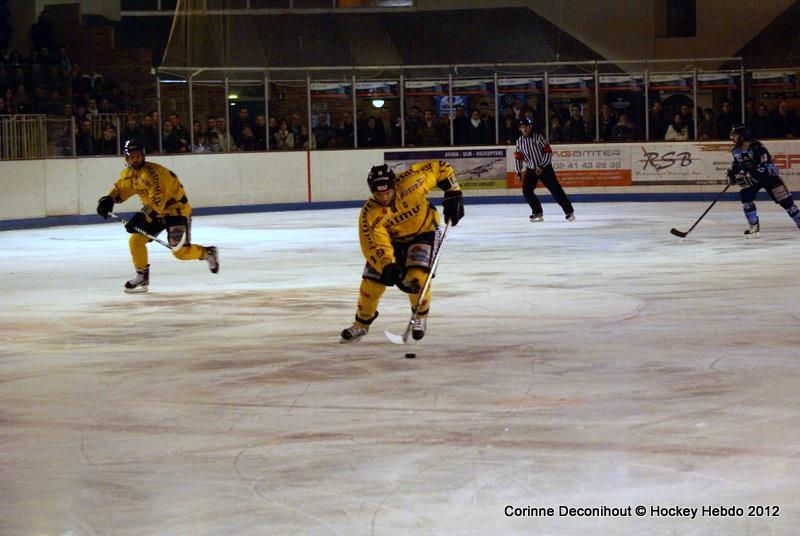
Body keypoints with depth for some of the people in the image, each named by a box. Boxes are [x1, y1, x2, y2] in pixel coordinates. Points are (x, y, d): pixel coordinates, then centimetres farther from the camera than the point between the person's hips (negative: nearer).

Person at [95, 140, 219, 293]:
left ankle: (208, 253, 13)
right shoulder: (128, 174, 0)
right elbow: (120, 189, 18)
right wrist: (107, 200, -2)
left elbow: (158, 201, -33)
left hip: (176, 210, -8)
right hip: (154, 212, 8)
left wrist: (140, 218, -39)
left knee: (180, 251, -15)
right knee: (135, 240, -5)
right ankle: (142, 277, 9)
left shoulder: (152, 172, -28)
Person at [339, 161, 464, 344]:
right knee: (372, 282, -3)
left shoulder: (410, 182, -33)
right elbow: (376, 246, -33)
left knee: (417, 276, -24)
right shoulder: (369, 215, -29)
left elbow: (440, 167, -19)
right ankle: (362, 323, 23)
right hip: (392, 240, 2)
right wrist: (389, 267, -49)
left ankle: (421, 317, 4)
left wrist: (453, 195, -18)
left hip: (424, 232, -2)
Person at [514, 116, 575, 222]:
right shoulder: (519, 141, 4)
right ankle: (538, 213, 6)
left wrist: (541, 167, -18)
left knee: (555, 190, -11)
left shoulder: (538, 137, -14)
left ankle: (570, 212, -8)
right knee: (526, 190, -7)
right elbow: (518, 157, 13)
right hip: (531, 169, 6)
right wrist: (519, 172, 9)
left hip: (544, 168, -6)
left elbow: (548, 152, -15)